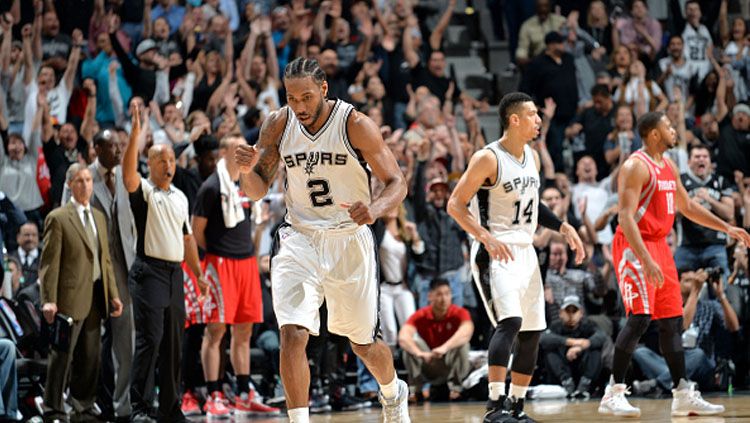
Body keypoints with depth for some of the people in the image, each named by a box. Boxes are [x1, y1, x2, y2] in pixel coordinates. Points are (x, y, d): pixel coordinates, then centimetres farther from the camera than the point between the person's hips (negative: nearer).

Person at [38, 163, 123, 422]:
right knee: (62, 357, -3)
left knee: (90, 358, 10)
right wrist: (49, 301, -16)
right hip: (71, 298, -6)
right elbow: (49, 263, -9)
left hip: (96, 298, 7)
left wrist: (113, 294, 13)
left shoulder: (99, 217, 16)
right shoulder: (58, 219, -5)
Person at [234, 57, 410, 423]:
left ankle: (393, 393, 46)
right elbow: (256, 190, 3)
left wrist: (375, 208, -33)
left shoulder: (355, 125, -14)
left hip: (349, 239, -1)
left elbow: (396, 183, -11)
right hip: (299, 238, 1)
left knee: (363, 343, 14)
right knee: (292, 335, -19)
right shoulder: (278, 125, -5)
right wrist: (248, 170, -21)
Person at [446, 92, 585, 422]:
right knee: (510, 321, -24)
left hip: (525, 252, 8)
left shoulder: (532, 157, 11)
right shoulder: (488, 158, -13)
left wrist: (562, 227, 11)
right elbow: (455, 205, -13)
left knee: (532, 332, 7)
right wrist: (486, 237, -26)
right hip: (495, 253, -8)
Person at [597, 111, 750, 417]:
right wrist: (646, 260, -30)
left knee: (672, 321, 8)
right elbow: (626, 217, -22)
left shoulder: (669, 167, 14)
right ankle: (614, 394, -12)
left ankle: (683, 395, 12)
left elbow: (687, 207, 26)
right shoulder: (636, 167, -14)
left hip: (659, 245, 9)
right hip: (634, 246, -9)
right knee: (639, 318, -17)